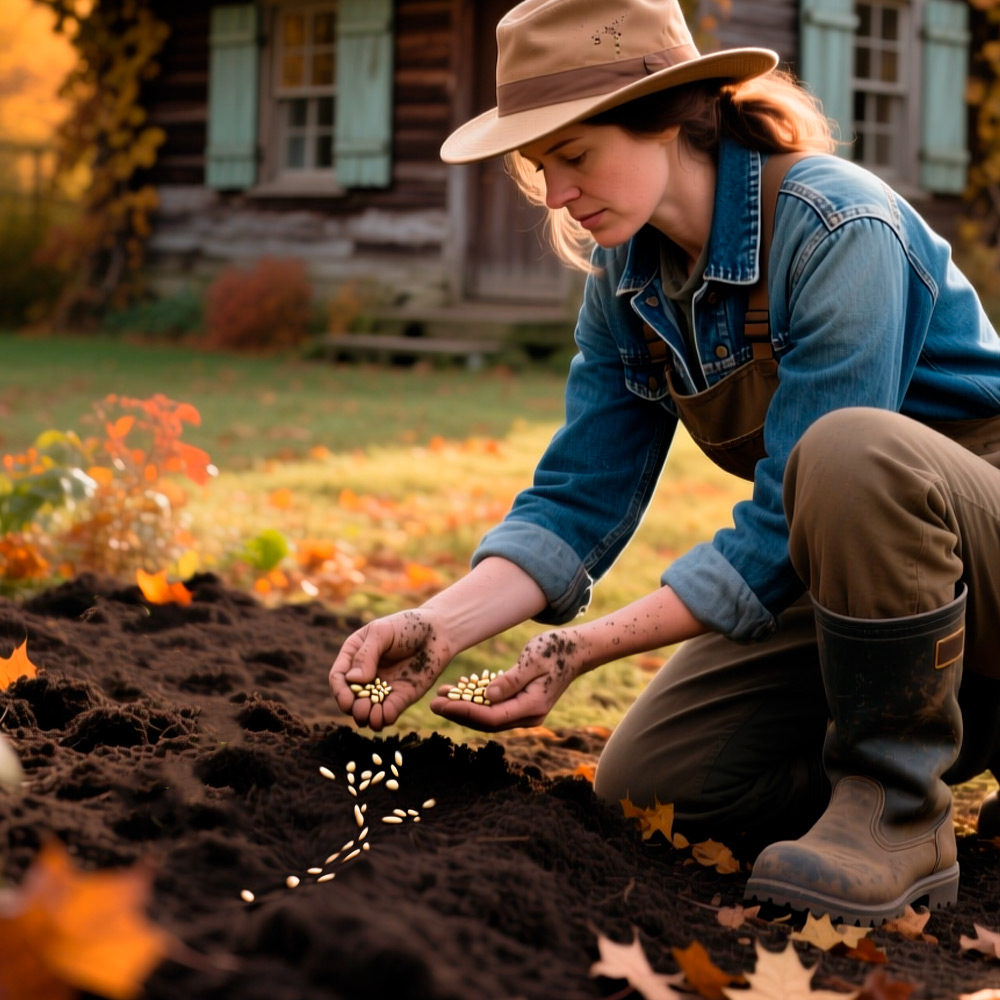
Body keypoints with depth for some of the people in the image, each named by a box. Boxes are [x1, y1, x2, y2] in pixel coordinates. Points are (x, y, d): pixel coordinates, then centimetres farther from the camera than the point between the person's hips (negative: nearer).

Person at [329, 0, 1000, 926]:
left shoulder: (835, 229, -26)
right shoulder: (627, 275, -1)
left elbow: (788, 530, -28)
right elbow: (579, 500, -1)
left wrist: (586, 647, -29)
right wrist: (439, 626, -17)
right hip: (848, 576, 8)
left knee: (851, 452, -39)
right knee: (645, 781, -2)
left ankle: (900, 813, -20)